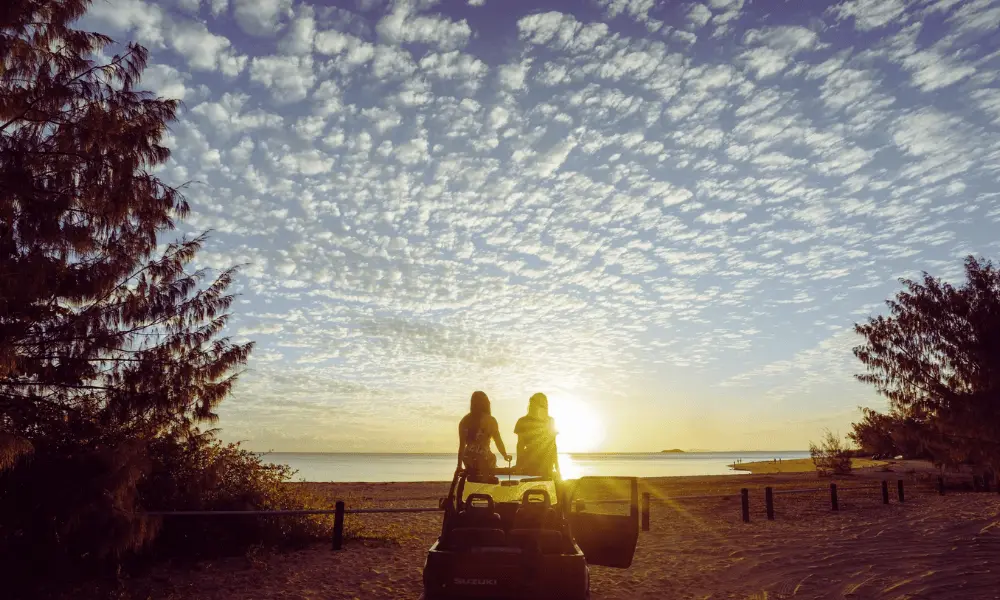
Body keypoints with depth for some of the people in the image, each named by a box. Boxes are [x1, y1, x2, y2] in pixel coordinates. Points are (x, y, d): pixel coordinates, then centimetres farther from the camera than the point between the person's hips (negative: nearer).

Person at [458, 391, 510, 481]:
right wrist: (505, 455, 19)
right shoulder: (490, 420, -4)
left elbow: (462, 445, 4)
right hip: (484, 459, -3)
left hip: (469, 459, 3)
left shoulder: (464, 421, 4)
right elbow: (498, 441, 1)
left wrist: (459, 465, 9)